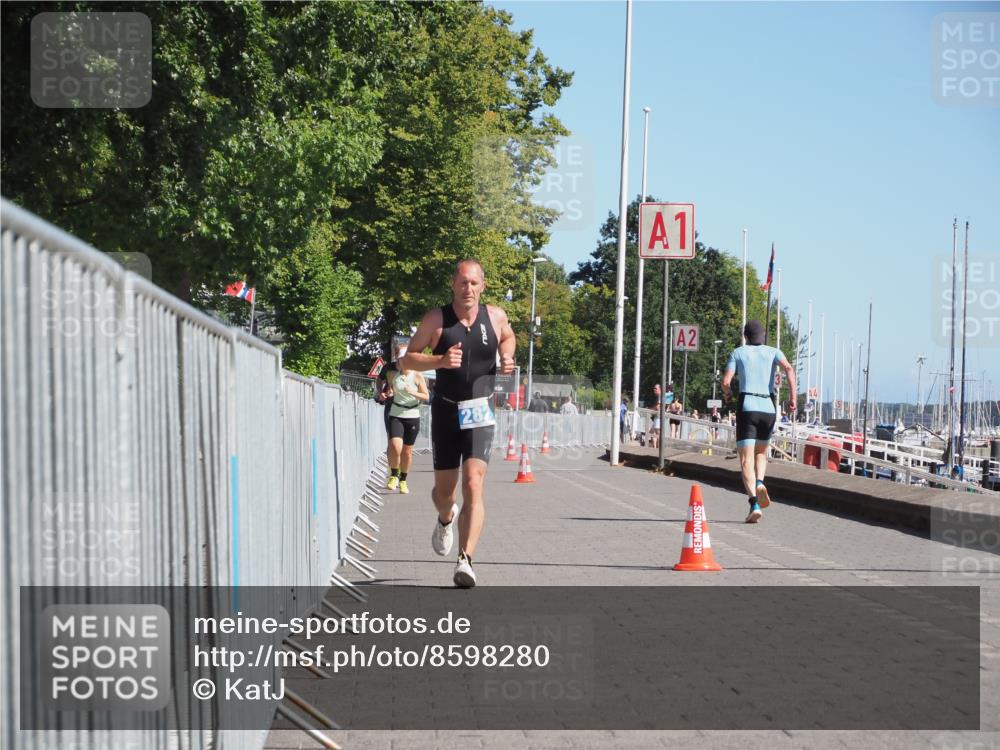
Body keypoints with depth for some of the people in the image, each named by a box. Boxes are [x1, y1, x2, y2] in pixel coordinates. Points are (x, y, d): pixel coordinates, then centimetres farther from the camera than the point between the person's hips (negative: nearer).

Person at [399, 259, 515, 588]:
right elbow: (407, 359, -3)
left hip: (480, 413, -1)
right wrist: (440, 360, -20)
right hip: (446, 410, 1)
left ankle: (465, 560, -21)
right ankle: (445, 519, 49)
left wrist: (506, 358, 3)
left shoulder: (495, 317, 1)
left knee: (473, 486, -16)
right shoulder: (436, 319, -5)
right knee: (444, 488, 12)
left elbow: (508, 337, 25)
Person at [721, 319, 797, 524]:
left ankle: (754, 504, -25)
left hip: (746, 407, -2)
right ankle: (759, 483, -5)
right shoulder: (773, 352, 12)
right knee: (761, 452, 25)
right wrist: (793, 397, -8)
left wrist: (727, 392, 22)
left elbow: (726, 381, -1)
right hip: (768, 408, 2)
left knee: (746, 459, -7)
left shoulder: (738, 352, 9)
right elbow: (789, 369, -8)